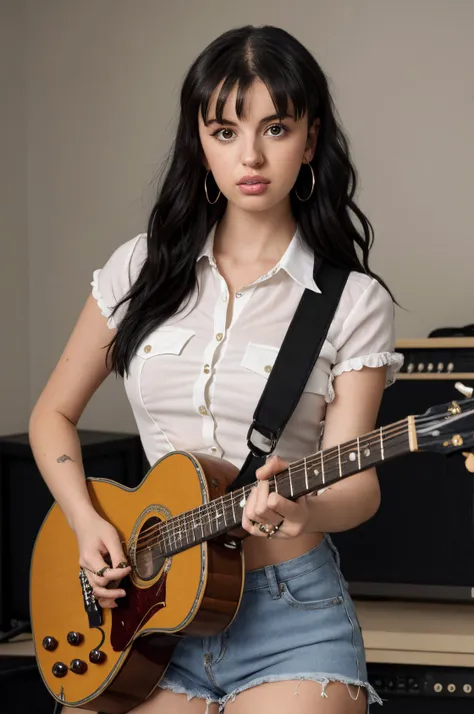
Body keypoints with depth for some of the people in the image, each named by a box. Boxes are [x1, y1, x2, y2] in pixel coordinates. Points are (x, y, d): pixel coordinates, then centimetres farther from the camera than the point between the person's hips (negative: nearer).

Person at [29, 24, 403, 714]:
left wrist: (305, 507, -32)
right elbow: (53, 414, 13)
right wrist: (87, 523, -3)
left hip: (289, 612, -2)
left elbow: (356, 480, -10)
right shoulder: (144, 267, 5)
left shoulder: (354, 303, -4)